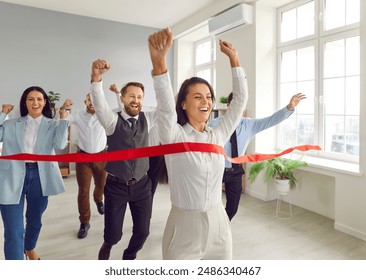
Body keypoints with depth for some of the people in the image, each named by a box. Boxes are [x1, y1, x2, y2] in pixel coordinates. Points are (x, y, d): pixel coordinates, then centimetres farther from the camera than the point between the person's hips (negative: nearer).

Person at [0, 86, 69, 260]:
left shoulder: (52, 125, 3)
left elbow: (60, 144, -15)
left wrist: (63, 117, -14)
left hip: (39, 176, 1)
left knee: (35, 220, 22)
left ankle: (29, 249, 52)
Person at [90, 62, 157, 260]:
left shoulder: (147, 119, 1)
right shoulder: (112, 120, -9)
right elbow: (99, 103, -27)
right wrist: (96, 77, -47)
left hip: (141, 185, 3)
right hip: (116, 186, -2)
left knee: (142, 231, 10)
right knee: (113, 234, 7)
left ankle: (128, 258, 43)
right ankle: (107, 246, 47)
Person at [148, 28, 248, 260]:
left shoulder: (218, 136, 2)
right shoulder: (174, 136, -11)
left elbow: (241, 100, 2)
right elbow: (165, 106, -30)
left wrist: (234, 59, -3)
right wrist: (159, 63, -46)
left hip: (218, 223, 5)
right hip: (184, 226, -4)